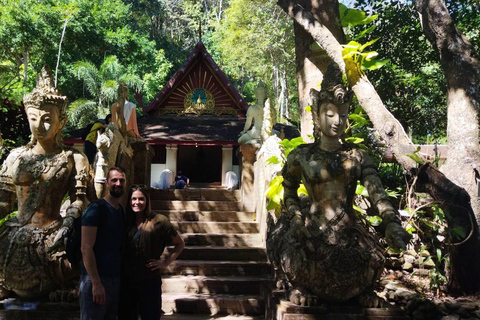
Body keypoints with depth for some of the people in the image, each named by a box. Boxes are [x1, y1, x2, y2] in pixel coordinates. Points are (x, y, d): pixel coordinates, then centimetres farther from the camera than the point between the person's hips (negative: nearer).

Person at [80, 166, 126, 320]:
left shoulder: (122, 211, 12)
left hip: (115, 279, 7)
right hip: (96, 280, -7)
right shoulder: (96, 208, -10)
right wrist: (96, 283, -21)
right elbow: (86, 248, -16)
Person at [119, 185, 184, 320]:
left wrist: (166, 262, -5)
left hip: (150, 281, -3)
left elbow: (180, 243, 3)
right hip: (126, 280, 3)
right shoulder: (125, 222, 6)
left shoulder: (158, 221, -6)